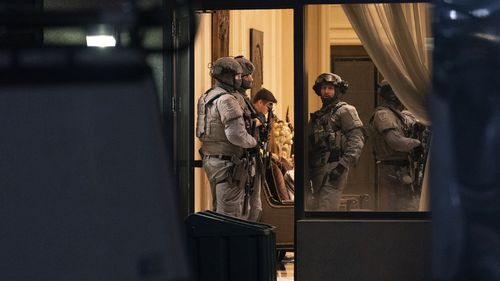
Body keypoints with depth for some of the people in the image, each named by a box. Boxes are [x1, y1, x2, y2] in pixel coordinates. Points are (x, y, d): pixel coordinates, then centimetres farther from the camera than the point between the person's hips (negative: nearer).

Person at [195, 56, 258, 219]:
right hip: (227, 162, -10)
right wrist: (254, 142, -5)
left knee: (218, 209, 18)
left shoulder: (206, 98, 13)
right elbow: (236, 135, -24)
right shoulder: (227, 100, -17)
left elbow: (200, 133, 18)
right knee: (230, 213, -6)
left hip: (210, 160, 10)